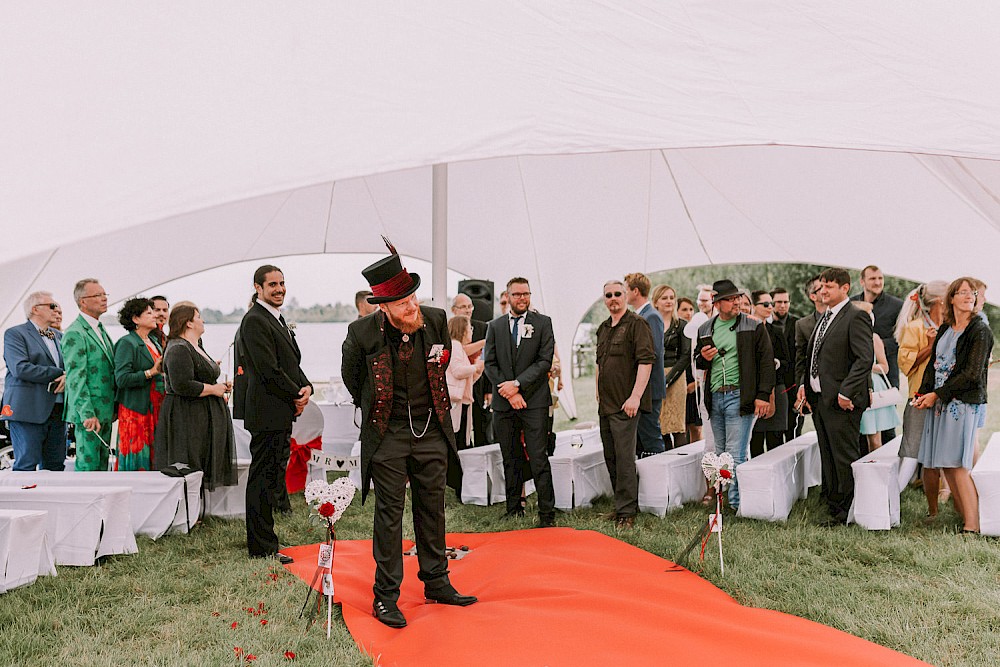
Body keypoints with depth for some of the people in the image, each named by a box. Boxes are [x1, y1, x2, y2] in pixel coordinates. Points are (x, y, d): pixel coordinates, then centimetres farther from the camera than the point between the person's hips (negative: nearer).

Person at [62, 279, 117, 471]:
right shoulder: (75, 333, -12)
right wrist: (87, 414, -22)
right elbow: (75, 378, -17)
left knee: (102, 465, 13)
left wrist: (114, 407, 17)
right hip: (89, 413, -9)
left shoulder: (101, 329, 17)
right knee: (88, 465, -5)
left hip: (105, 412, 9)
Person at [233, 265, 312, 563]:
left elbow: (292, 363, 19)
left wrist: (306, 387, 0)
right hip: (267, 412, -10)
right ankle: (262, 547, 3)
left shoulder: (277, 320, 19)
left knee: (273, 471, 16)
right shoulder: (254, 320, -13)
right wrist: (296, 396, -10)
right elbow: (269, 370, -19)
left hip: (283, 411, 10)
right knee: (263, 476, -3)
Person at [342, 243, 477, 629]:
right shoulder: (362, 332, -16)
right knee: (389, 514, 1)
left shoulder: (436, 321, -7)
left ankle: (436, 583, 27)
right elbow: (350, 376, 5)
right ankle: (385, 596, 11)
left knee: (432, 509, 13)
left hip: (431, 431, 4)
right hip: (388, 436, -3)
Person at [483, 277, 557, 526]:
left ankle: (547, 514, -2)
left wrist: (518, 384, -12)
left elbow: (545, 361, -4)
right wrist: (509, 392, -7)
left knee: (539, 459, -7)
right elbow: (489, 363, 5)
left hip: (534, 402, -3)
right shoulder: (495, 326, 11)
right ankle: (514, 510, 19)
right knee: (510, 460, 10)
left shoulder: (543, 323, 4)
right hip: (503, 403, 3)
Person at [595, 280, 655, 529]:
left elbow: (646, 361, -16)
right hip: (606, 404, 8)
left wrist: (635, 396, -20)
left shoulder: (636, 324, -8)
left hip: (626, 404, -8)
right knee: (610, 457, 12)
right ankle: (622, 504, 22)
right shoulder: (603, 328, 17)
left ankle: (627, 511, 0)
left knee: (624, 457, -7)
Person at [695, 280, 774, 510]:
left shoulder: (754, 327, -1)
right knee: (720, 453, 13)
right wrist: (703, 358, -2)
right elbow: (697, 362, 23)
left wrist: (763, 395, -10)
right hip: (714, 397, 5)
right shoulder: (705, 330, 12)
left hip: (739, 396, -5)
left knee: (735, 454, -8)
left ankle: (736, 502, -2)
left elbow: (767, 362, -3)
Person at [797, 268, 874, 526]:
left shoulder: (856, 316, -10)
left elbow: (865, 358, -17)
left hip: (841, 401, -9)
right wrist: (804, 383, 10)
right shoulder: (824, 318, 18)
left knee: (845, 459, -1)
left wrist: (845, 393, -20)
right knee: (828, 458, 14)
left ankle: (847, 513, 8)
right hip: (819, 398, 9)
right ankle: (834, 508, 22)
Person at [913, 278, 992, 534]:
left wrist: (937, 394, -12)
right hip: (939, 403, 7)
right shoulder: (945, 330, 15)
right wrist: (923, 394, 0)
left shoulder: (980, 330, -5)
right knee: (945, 465, 6)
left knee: (958, 467, -10)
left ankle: (972, 527, -6)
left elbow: (971, 374, -12)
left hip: (962, 403, -7)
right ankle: (964, 517, 15)